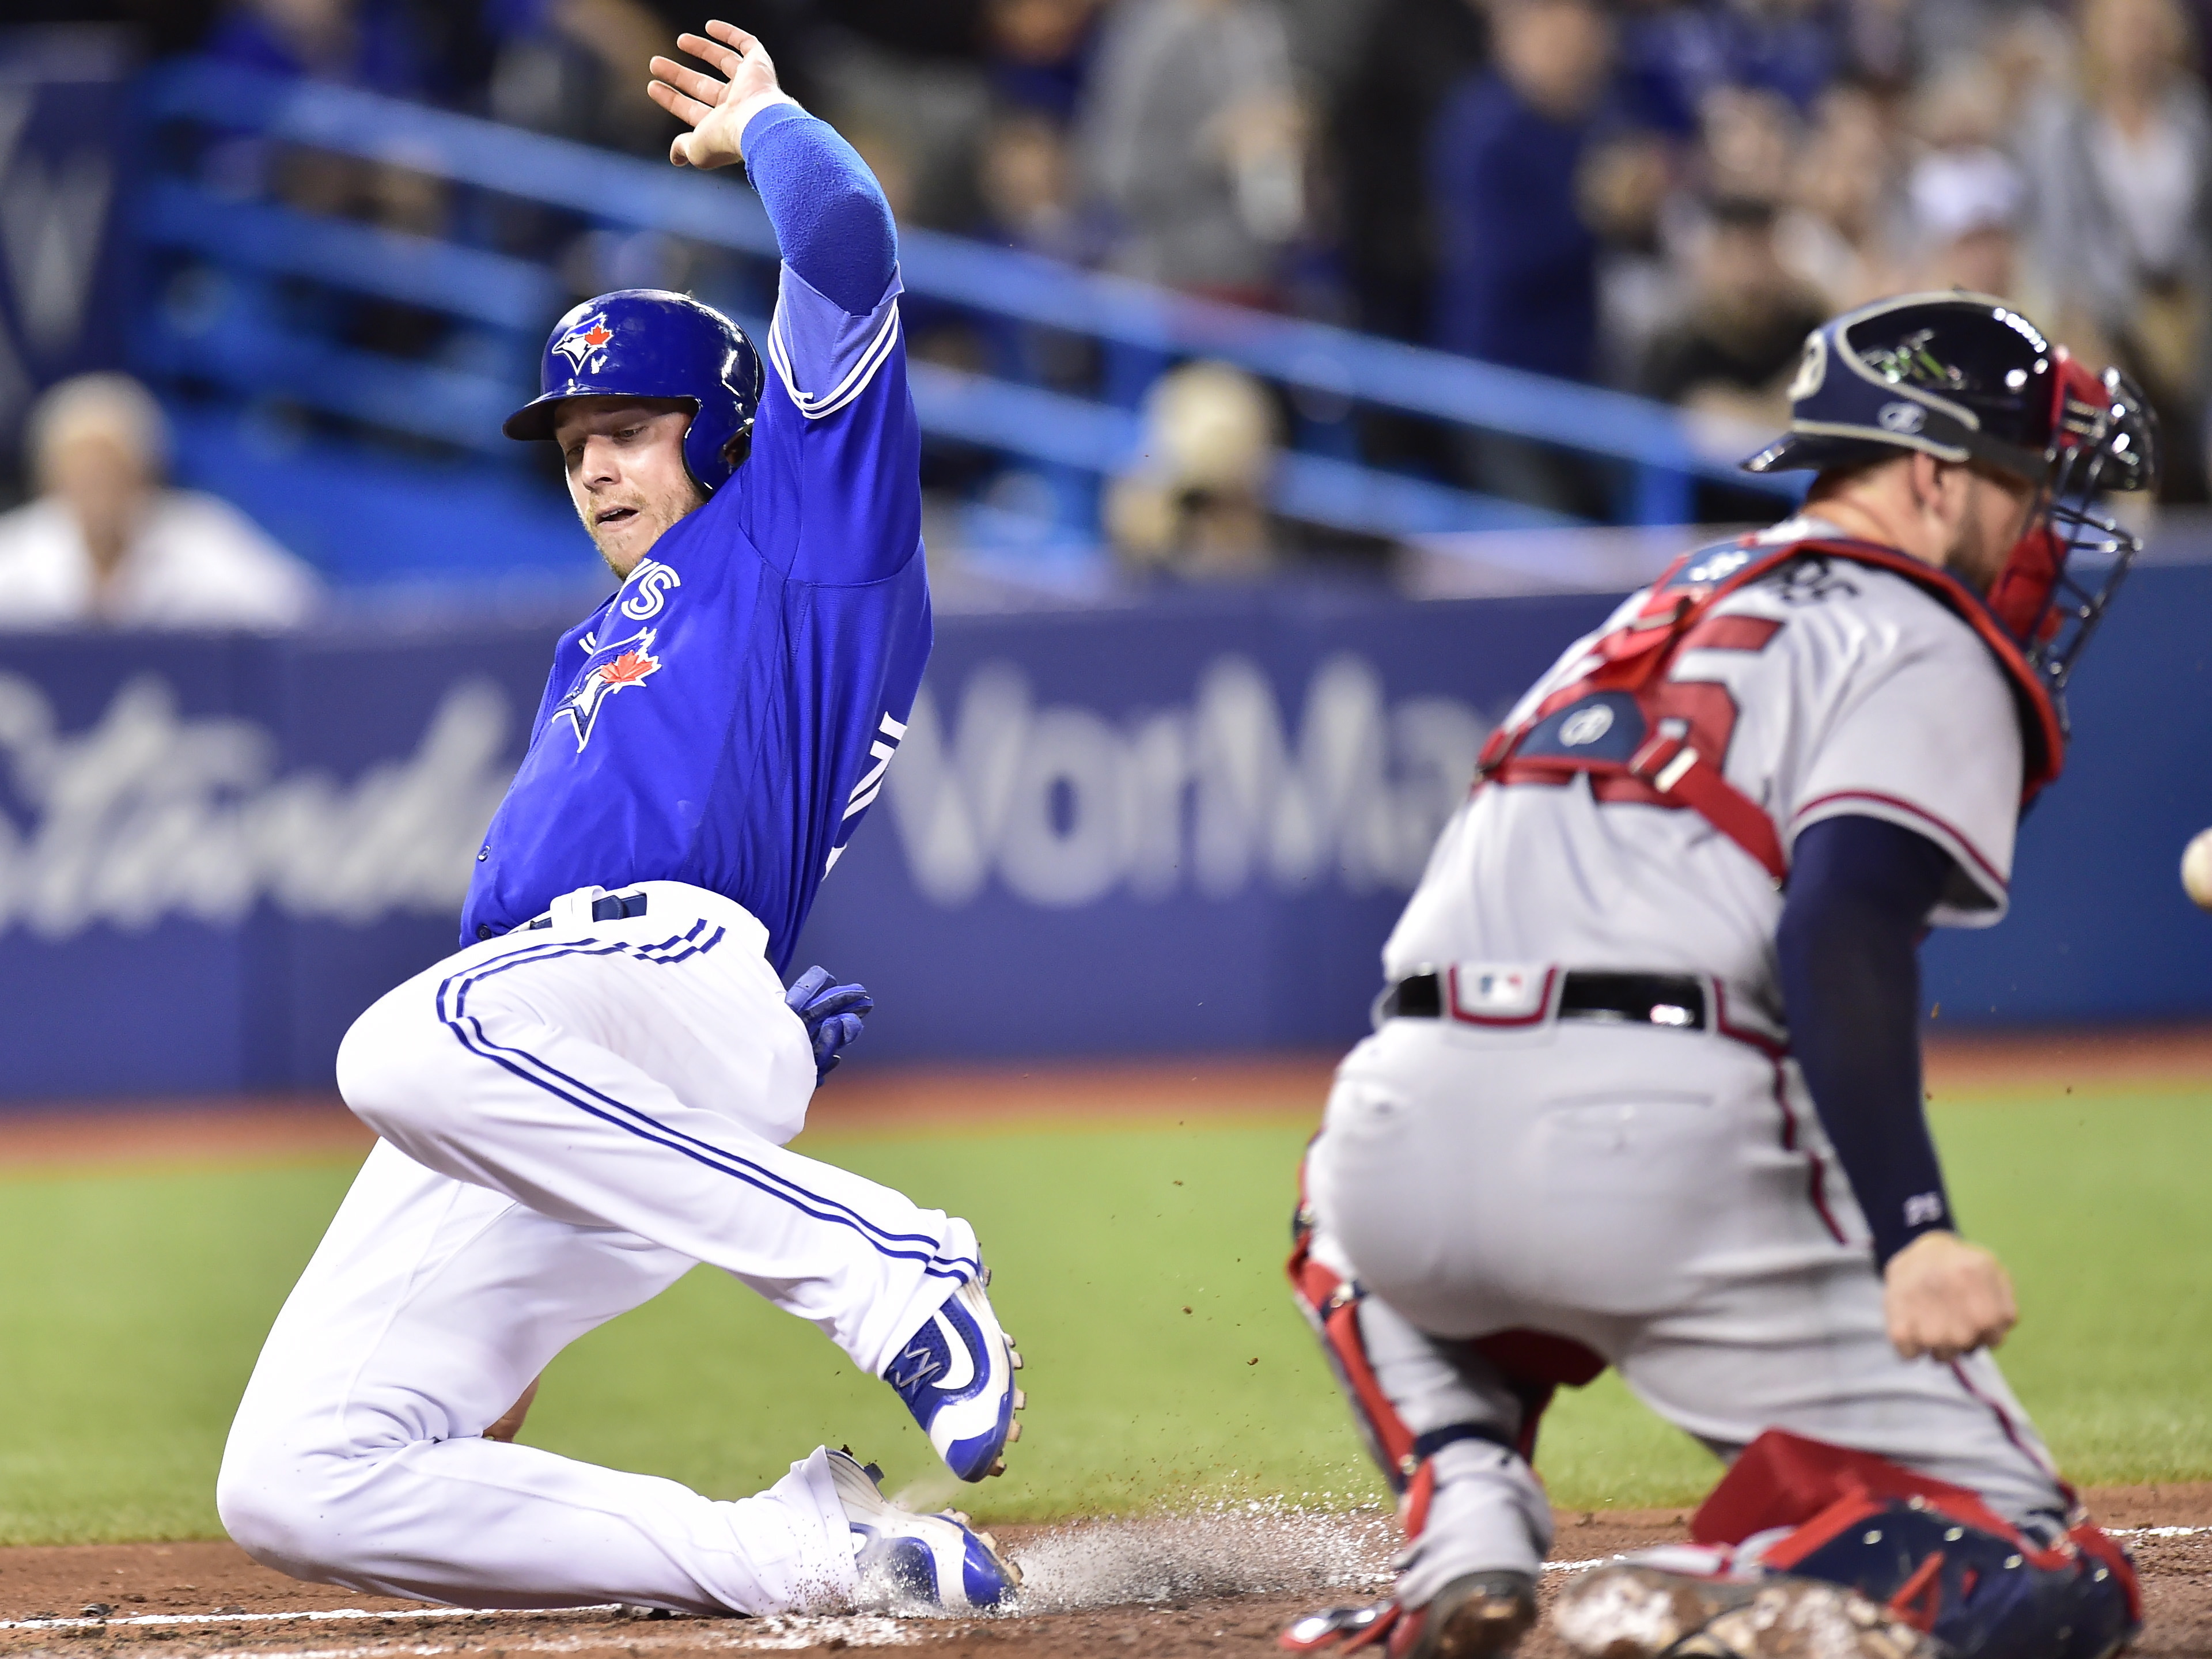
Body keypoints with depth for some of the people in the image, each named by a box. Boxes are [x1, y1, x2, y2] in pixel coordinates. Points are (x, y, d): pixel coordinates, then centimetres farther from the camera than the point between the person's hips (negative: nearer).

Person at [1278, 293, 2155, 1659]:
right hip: (1666, 1162, -6)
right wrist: (1914, 1234, -20)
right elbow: (1840, 934, -13)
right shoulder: (1920, 646, 4)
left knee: (1356, 1227, 44)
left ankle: (1467, 1531, 17)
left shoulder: (1648, 624, 30)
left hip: (1407, 1123, 6)